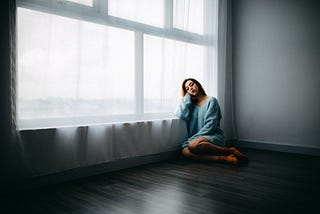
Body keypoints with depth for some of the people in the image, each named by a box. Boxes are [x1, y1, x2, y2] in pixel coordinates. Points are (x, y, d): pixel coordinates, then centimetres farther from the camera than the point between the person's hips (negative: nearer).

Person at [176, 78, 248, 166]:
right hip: (197, 138, 5)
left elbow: (210, 125, -8)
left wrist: (194, 137, -15)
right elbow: (180, 115, -3)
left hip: (214, 136, -4)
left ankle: (230, 151, -20)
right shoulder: (191, 104, 17)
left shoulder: (211, 101, 2)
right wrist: (187, 96, 6)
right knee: (185, 151, -29)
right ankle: (223, 158, -32)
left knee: (193, 144, -37)